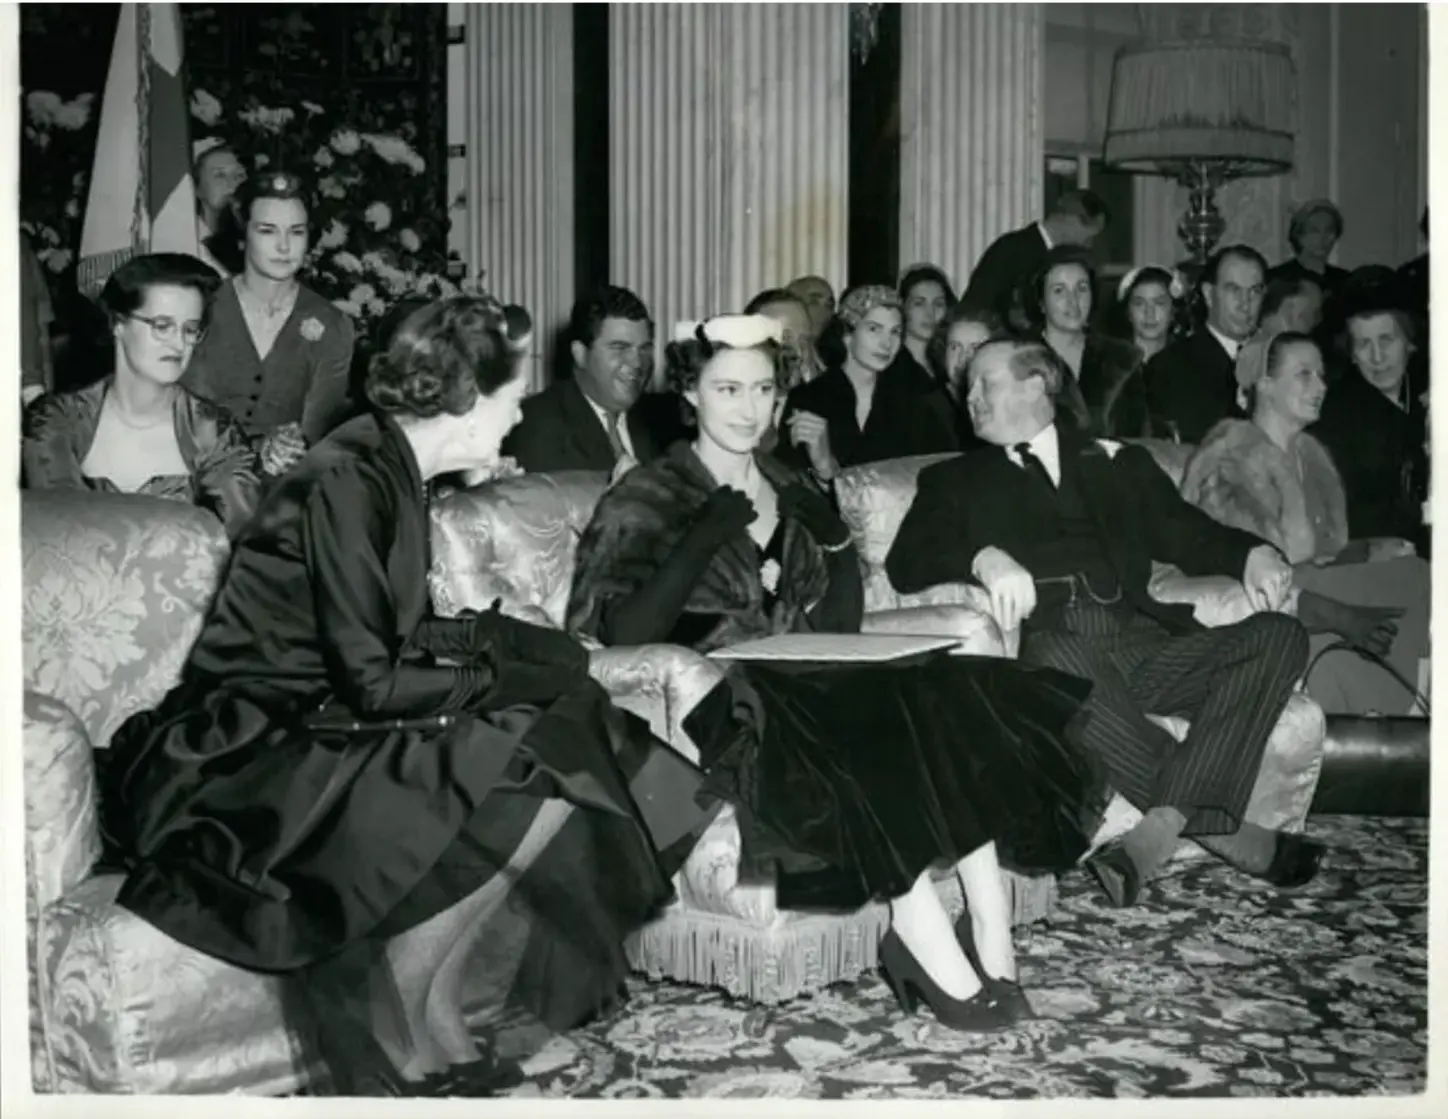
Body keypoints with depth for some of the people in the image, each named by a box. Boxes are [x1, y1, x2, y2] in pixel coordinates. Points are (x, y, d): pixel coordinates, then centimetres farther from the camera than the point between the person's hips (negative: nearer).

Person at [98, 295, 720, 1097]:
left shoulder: (389, 468, 7)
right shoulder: (348, 481, -20)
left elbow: (401, 634, 14)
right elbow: (374, 682, -23)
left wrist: (539, 647, 1)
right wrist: (515, 680, -10)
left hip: (313, 728, 9)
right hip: (247, 757, -9)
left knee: (556, 757, -5)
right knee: (527, 790, -22)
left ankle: (439, 1006, 3)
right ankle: (400, 1032, -5)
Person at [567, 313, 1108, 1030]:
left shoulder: (789, 491, 20)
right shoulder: (646, 502, 4)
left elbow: (841, 628, 16)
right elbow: (624, 634, -12)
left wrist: (834, 540, -3)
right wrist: (710, 534, -17)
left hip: (808, 687, 5)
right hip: (730, 709, -5)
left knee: (950, 693, -24)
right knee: (864, 732, -34)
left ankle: (990, 939, -30)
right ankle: (927, 937, -31)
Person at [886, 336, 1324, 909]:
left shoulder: (1118, 462, 28)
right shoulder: (956, 480, 22)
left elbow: (1188, 534, 20)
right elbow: (905, 565, 5)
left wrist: (1253, 551, -2)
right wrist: (982, 557, -16)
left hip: (1141, 642, 3)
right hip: (1049, 645, -3)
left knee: (1280, 635, -21)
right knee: (1059, 660, -39)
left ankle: (1162, 825, -33)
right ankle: (1222, 825, -26)